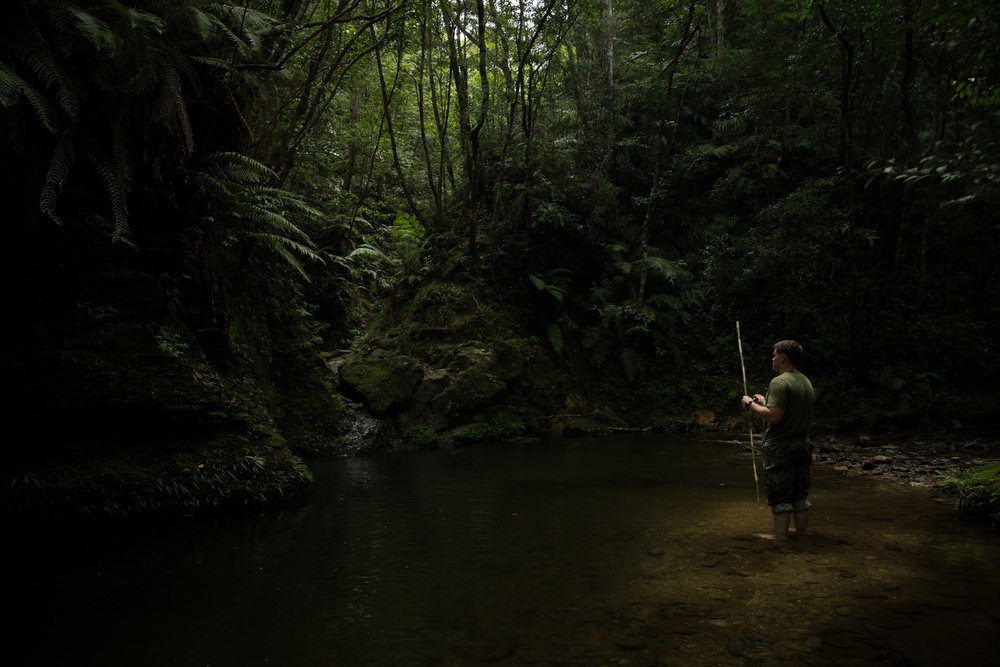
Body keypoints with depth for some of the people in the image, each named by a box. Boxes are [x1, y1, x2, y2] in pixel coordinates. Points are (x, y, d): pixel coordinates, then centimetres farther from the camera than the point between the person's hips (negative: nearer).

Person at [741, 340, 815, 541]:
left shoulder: (779, 382, -17)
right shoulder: (806, 383, 11)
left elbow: (774, 416, -25)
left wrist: (751, 405, -11)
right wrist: (765, 402, 19)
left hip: (780, 446, -8)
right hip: (802, 444, 8)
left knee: (779, 494, -2)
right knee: (800, 492, 14)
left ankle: (780, 535, 2)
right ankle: (801, 532, 20)